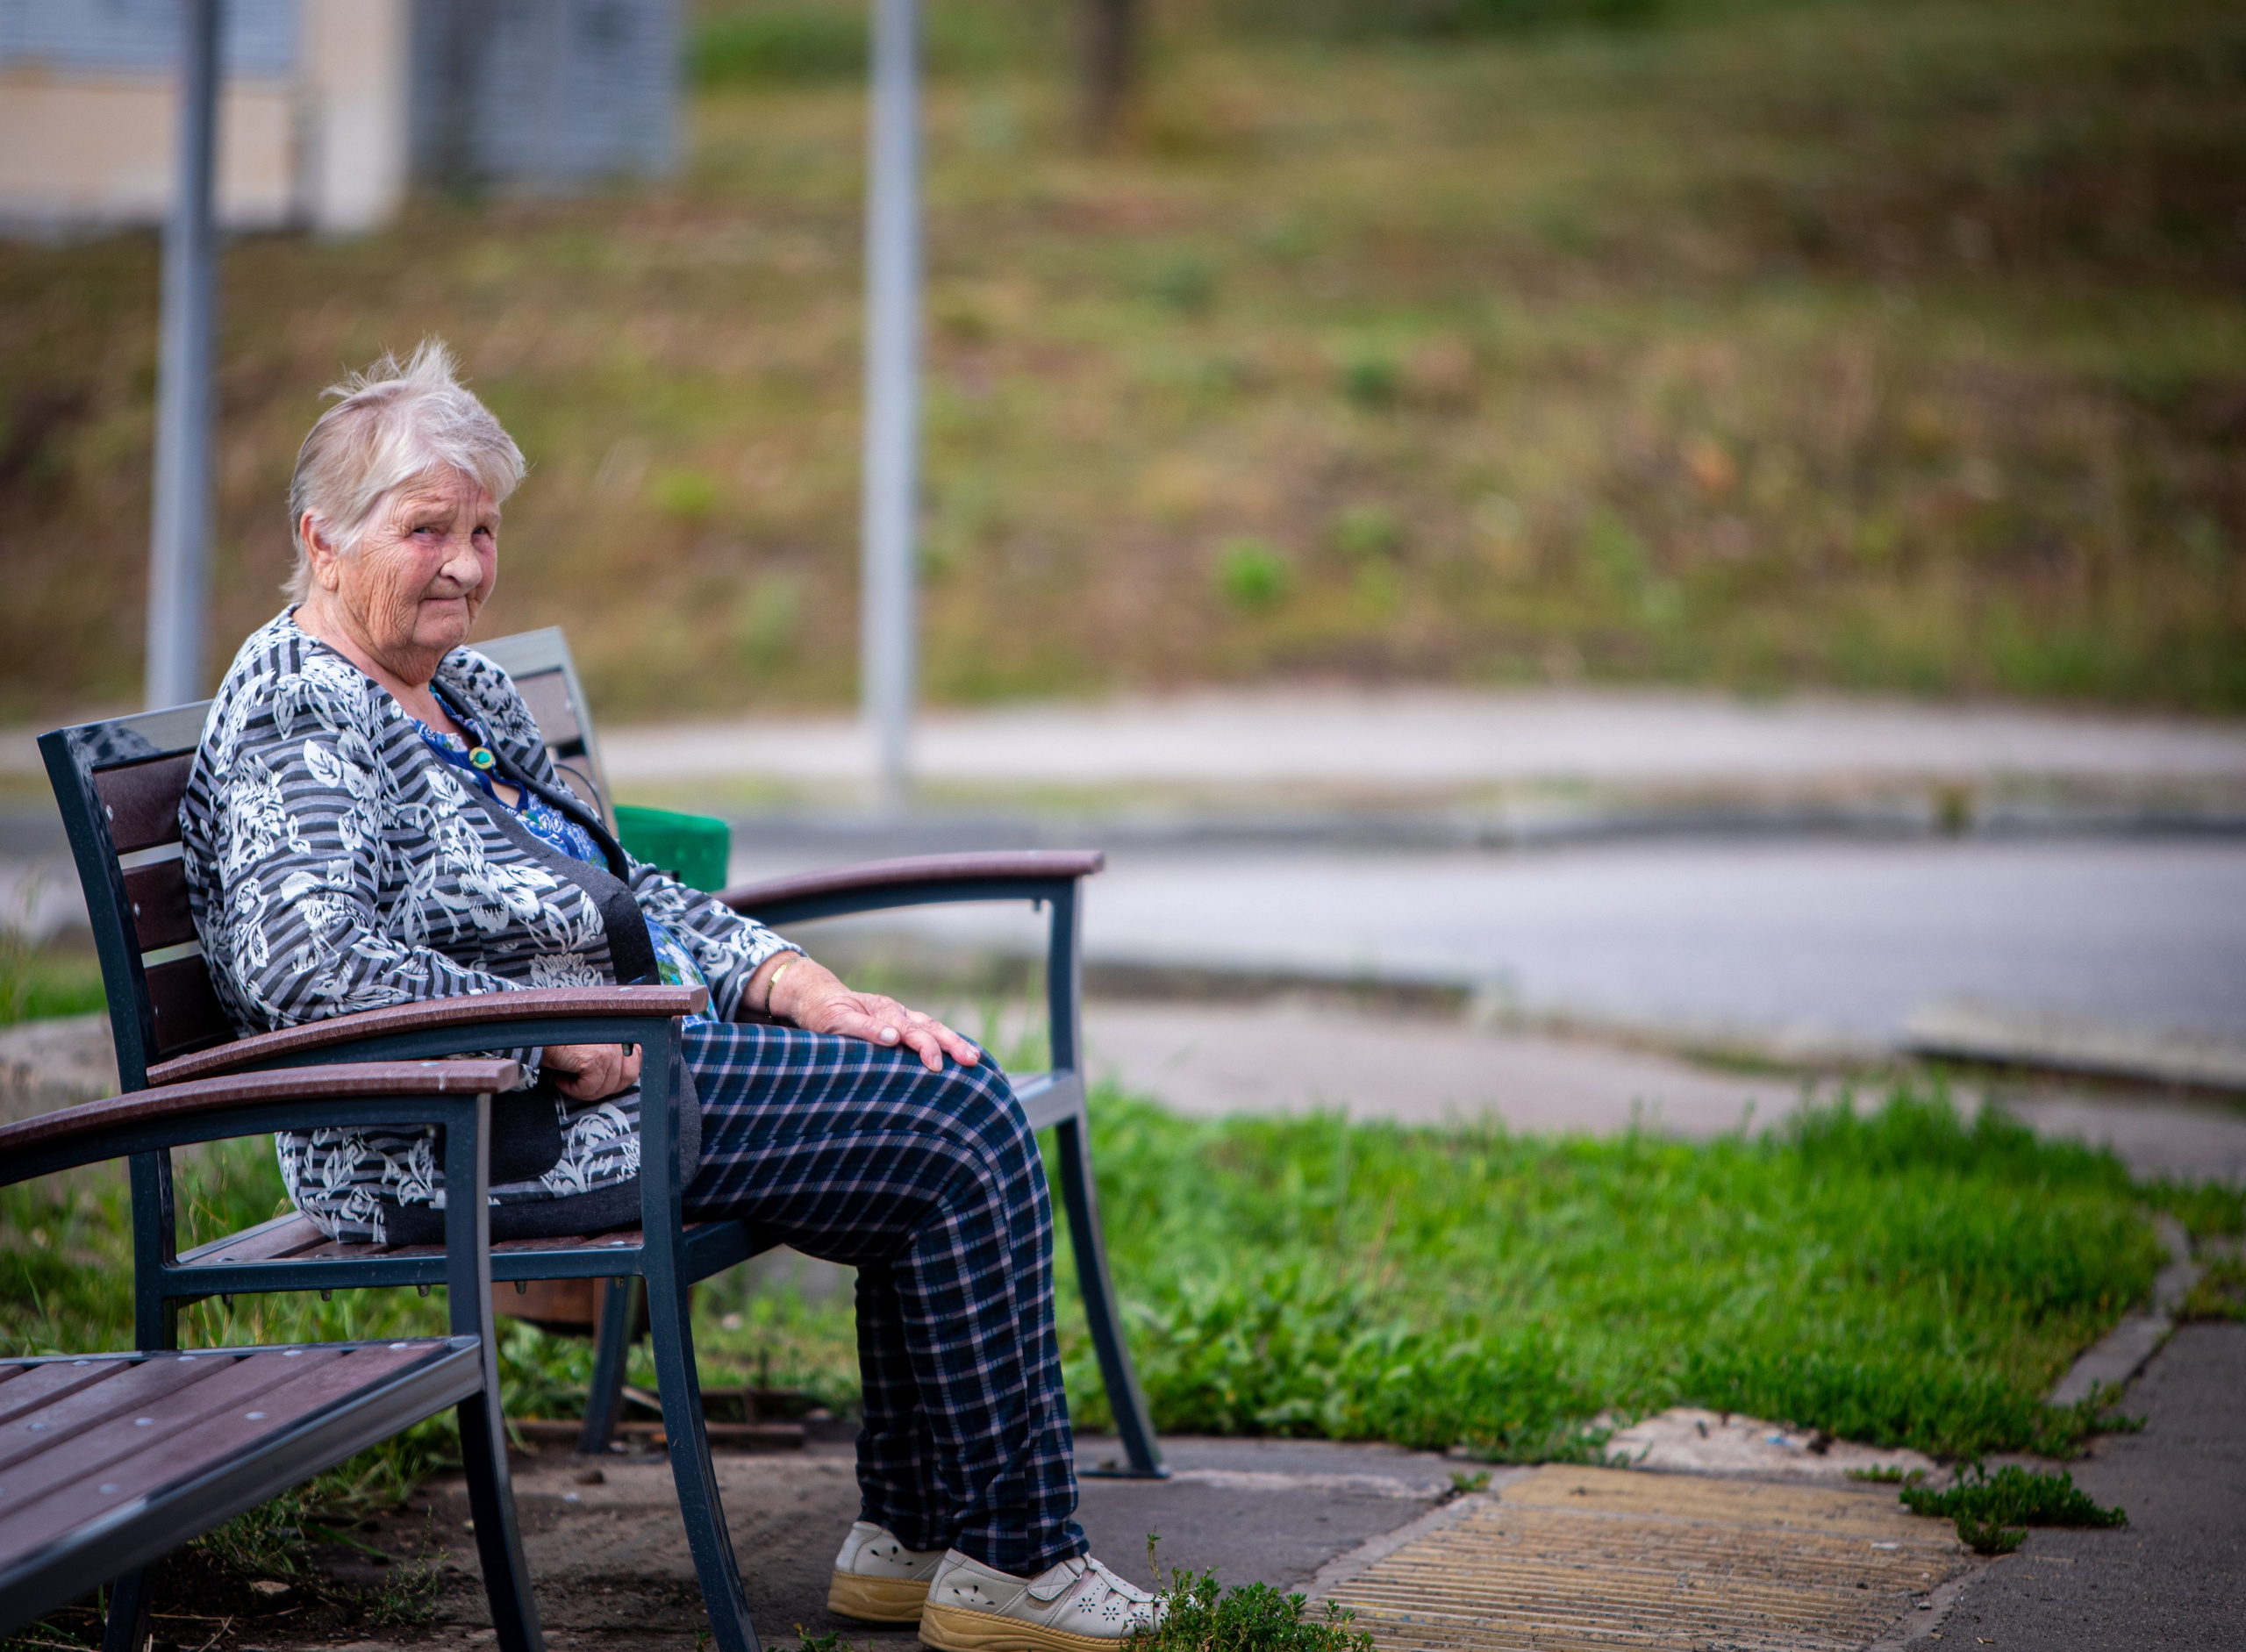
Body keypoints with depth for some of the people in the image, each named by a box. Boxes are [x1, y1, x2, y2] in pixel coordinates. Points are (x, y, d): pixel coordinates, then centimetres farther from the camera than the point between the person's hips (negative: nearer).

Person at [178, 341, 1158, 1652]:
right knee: (958, 1131, -14)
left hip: (609, 1062, 10)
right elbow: (300, 964, -26)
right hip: (465, 1144, -10)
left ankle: (914, 1538, 5)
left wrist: (799, 986, 5)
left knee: (949, 1096, 1)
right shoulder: (295, 721, -11)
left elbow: (626, 892, 22)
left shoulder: (469, 695, 19)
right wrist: (552, 1039, -21)